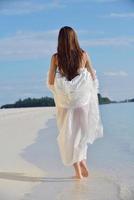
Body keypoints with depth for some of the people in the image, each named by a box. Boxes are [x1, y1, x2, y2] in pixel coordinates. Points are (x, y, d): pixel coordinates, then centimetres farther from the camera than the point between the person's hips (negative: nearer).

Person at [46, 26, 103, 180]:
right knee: (81, 132, 21)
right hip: (82, 100, 2)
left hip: (65, 102, -1)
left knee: (69, 135, 7)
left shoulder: (56, 57, -9)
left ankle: (78, 171, 6)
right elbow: (93, 78, 4)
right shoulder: (83, 55, -4)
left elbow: (50, 82, -6)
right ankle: (83, 163, 14)